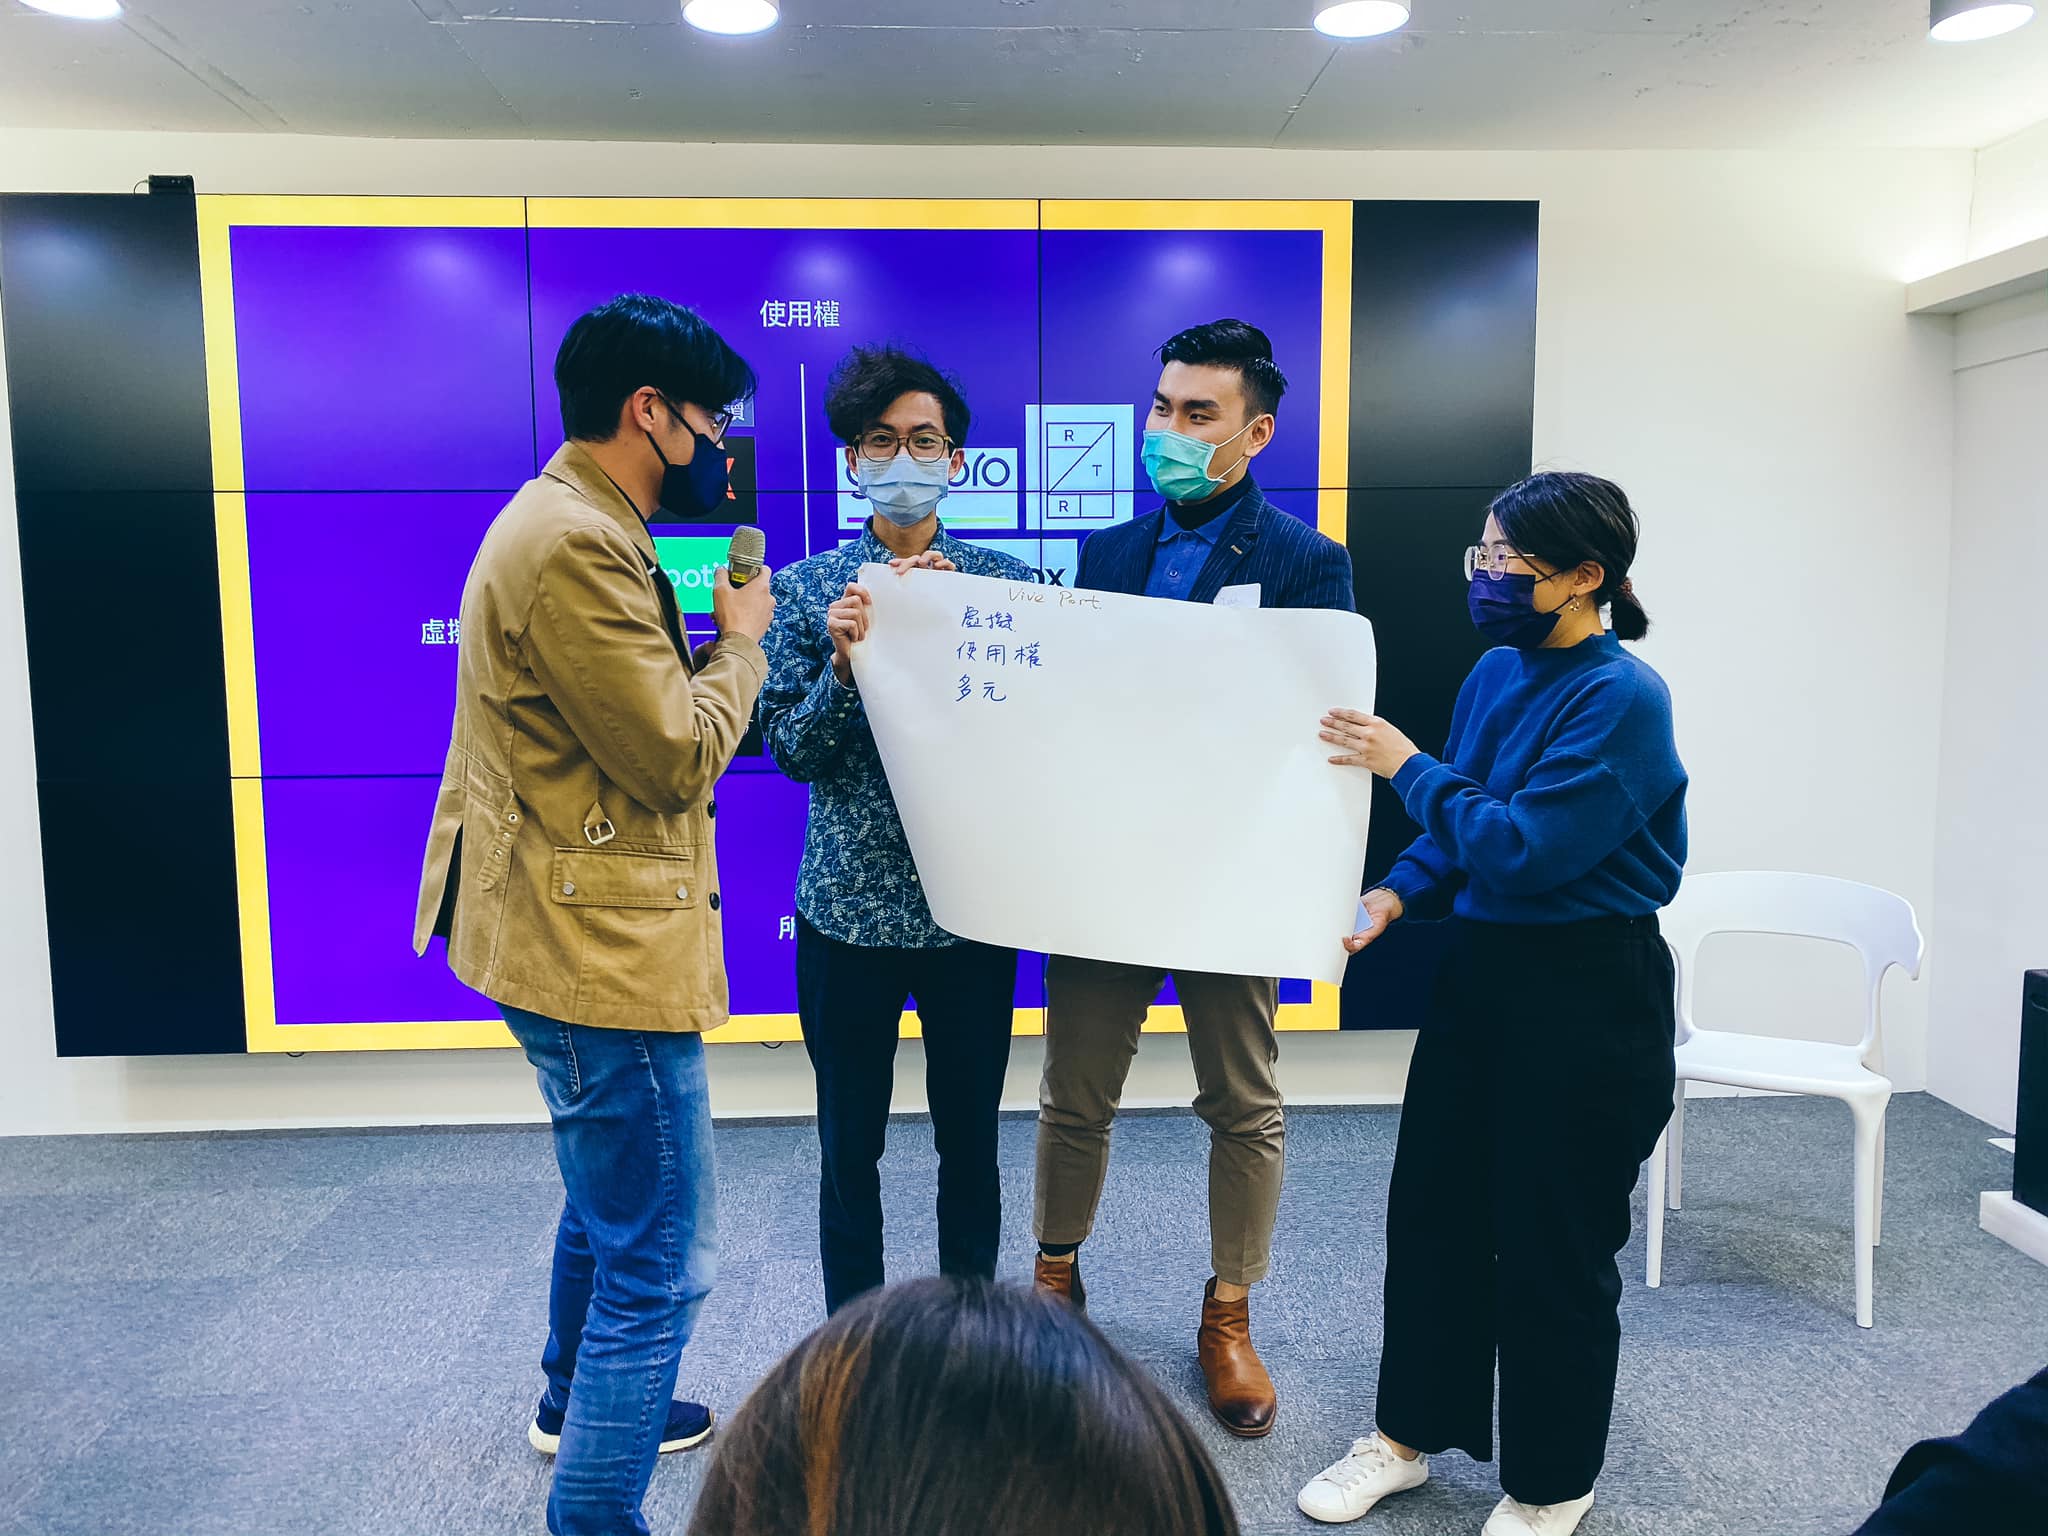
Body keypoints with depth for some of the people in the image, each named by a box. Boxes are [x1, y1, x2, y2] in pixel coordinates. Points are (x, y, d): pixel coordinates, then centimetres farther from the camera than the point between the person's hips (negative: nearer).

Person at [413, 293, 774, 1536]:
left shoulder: (578, 528, 13)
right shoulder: (575, 546, -22)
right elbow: (678, 755, -21)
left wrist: (713, 640, 4)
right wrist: (740, 641, -7)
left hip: (582, 931, 12)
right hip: (605, 952, -12)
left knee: (608, 1195, 29)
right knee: (662, 1261, -2)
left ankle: (578, 1403, 50)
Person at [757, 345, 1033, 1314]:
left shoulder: (1001, 580, 1)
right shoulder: (809, 588, 1)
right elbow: (791, 752, -3)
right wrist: (843, 660, -19)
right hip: (848, 906, 0)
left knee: (970, 1140, 13)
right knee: (849, 1148, 13)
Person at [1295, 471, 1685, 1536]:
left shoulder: (1622, 699, -18)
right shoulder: (1496, 673, 5)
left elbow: (1526, 848, -24)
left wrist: (1407, 768, -16)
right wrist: (1391, 898, -4)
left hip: (1586, 995, -7)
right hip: (1480, 966, 8)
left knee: (1552, 1247, 8)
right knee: (1430, 1207, 15)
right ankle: (1409, 1432, 35)